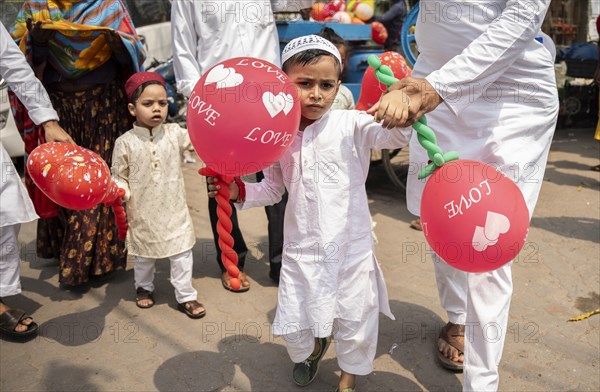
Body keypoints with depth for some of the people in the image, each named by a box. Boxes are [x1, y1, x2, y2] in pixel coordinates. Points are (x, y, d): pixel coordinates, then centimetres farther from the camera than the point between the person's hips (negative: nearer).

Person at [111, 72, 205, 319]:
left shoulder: (174, 134, -4)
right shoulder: (125, 143, -7)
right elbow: (119, 175, -1)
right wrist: (120, 192, -18)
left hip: (174, 211, 1)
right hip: (142, 213, 0)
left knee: (182, 253, 7)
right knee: (143, 255, 19)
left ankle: (185, 295, 22)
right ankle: (144, 288, 44)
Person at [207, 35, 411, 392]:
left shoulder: (351, 125, -10)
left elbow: (393, 137, -23)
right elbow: (273, 189, 11)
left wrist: (398, 104, -44)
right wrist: (239, 191, -6)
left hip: (351, 249, -2)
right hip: (301, 251, 3)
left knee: (355, 322, 14)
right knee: (295, 326, 13)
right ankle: (313, 349, 51)